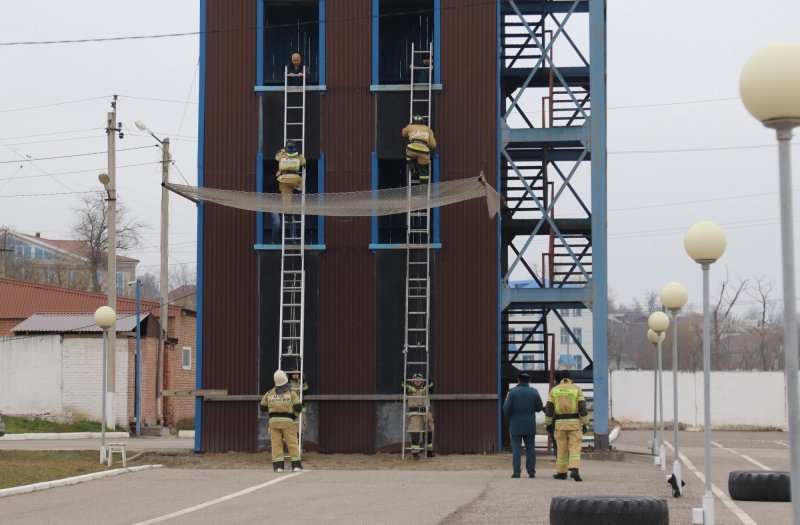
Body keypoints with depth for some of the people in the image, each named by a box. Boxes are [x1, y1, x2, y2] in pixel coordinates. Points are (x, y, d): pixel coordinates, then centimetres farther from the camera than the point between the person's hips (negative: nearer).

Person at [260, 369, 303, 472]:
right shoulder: (291, 393, -3)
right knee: (292, 443, 1)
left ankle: (278, 465, -6)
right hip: (287, 421, -2)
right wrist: (294, 416, 12)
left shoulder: (269, 393, 6)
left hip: (273, 420, 2)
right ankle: (296, 465, -4)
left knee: (276, 444, 1)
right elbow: (298, 408, -7)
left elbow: (263, 408, 13)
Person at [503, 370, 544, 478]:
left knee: (516, 449, 0)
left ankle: (516, 472, -5)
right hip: (530, 426, 2)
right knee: (530, 448, 8)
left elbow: (507, 409, -10)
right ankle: (531, 471, 5)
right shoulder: (534, 392, -1)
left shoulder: (512, 392, -9)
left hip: (516, 425, -2)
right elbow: (539, 408, 6)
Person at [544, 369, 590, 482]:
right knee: (575, 448, -4)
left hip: (560, 423, 1)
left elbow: (549, 408, 1)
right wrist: (585, 424, -4)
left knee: (561, 448, 11)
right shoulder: (577, 389, -1)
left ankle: (561, 473, 16)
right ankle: (574, 470, -22)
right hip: (574, 422, -1)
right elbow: (583, 408, -7)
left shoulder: (554, 390, 3)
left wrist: (547, 424, 8)